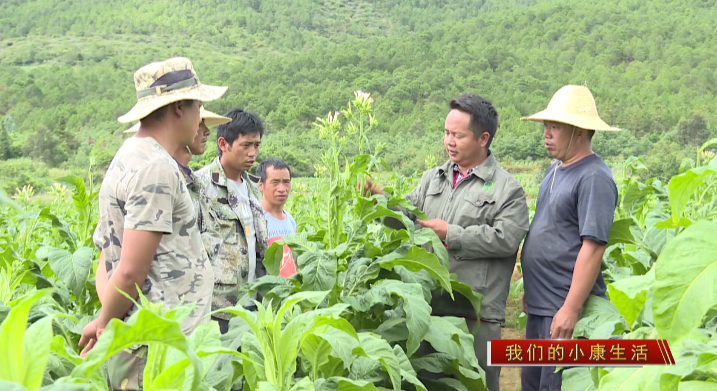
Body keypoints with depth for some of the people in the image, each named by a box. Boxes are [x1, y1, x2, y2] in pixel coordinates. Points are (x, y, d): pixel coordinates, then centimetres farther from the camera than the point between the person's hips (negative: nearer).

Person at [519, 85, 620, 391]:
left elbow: (593, 247, -22)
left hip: (565, 310, -9)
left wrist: (570, 309, -24)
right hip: (539, 307, 9)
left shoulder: (594, 178, -17)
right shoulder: (556, 170, 11)